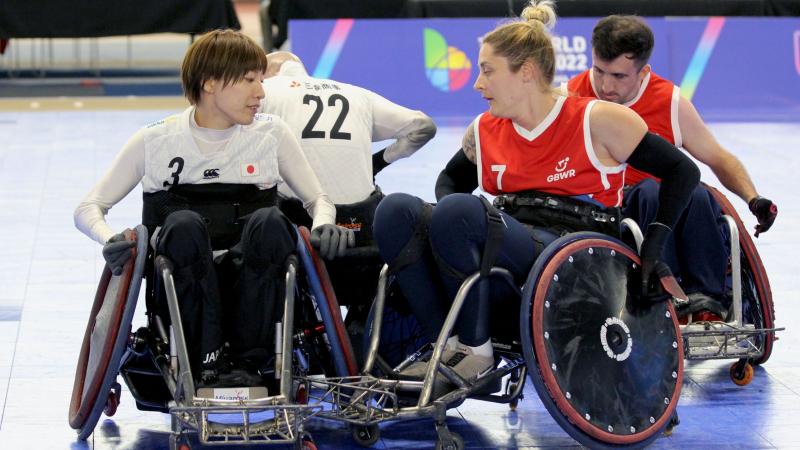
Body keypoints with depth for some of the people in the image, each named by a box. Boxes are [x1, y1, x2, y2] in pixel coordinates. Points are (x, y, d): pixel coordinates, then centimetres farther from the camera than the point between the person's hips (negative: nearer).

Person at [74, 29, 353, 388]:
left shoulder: (271, 134, 6)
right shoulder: (155, 141, 1)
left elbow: (317, 199, 13)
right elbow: (88, 209, 3)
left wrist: (323, 225, -12)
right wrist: (112, 240, -20)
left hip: (248, 283, 1)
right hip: (181, 287, -1)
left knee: (269, 222, -29)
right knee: (184, 224, -32)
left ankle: (249, 362, -24)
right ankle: (207, 363, -27)